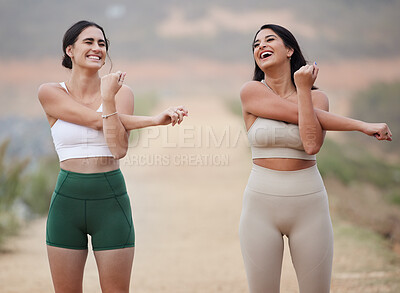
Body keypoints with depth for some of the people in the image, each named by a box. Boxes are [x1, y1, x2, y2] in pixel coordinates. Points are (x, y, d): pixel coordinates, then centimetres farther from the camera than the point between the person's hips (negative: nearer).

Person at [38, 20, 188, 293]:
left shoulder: (121, 92, 2)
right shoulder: (50, 93, 1)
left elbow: (119, 149, -10)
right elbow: (95, 120, -10)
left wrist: (108, 98, -18)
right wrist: (154, 119, -11)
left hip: (110, 201, 0)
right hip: (67, 198, 0)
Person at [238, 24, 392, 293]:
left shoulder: (317, 98, 2)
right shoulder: (251, 92, -3)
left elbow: (312, 144, -17)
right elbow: (300, 114, -11)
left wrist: (303, 89, -14)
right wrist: (362, 126, -9)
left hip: (308, 207, 1)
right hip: (261, 204, -1)